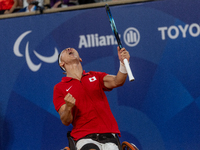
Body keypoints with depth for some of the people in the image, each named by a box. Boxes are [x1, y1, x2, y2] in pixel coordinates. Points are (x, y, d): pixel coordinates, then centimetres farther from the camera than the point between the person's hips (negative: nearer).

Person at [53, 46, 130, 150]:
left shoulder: (96, 76, 18)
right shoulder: (59, 88, 10)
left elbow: (116, 81, -2)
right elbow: (65, 121, 1)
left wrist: (123, 64, -21)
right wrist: (68, 108, -21)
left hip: (108, 134, 2)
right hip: (84, 137, -2)